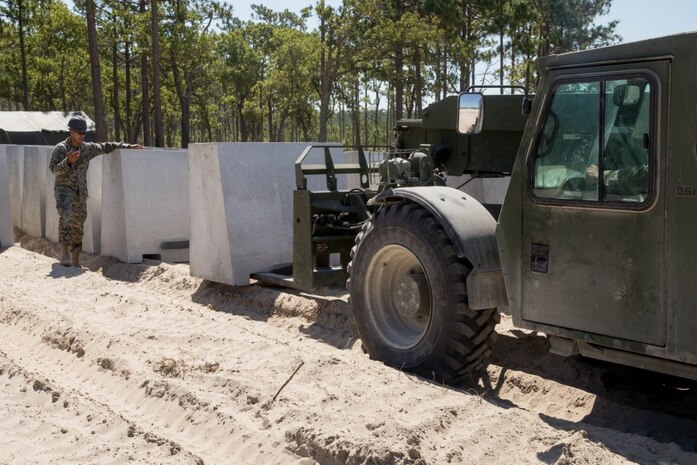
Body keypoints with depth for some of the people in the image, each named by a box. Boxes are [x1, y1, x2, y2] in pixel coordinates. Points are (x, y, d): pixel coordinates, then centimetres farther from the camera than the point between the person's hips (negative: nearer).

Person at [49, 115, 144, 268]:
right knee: (66, 216, -27)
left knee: (78, 224, 6)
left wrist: (127, 146, 13)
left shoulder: (88, 148, 6)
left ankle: (75, 259, 14)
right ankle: (64, 251, -29)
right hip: (64, 188, -5)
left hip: (80, 191, 5)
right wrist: (68, 161, -29)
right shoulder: (60, 148, -6)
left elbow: (106, 147, 17)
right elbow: (54, 169, -12)